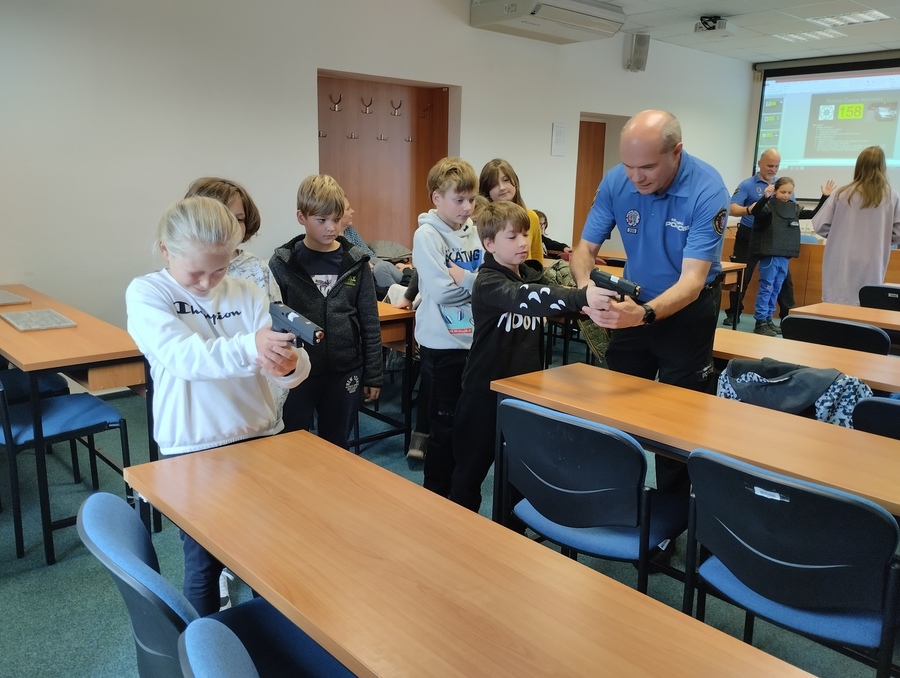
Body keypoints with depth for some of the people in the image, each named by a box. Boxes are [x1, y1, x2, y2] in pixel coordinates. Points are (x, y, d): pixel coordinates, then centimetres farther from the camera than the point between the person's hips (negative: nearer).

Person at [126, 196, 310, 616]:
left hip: (260, 439, 3)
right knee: (204, 563, 8)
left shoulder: (247, 294, 0)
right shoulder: (146, 293, -6)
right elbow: (182, 355, -25)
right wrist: (248, 347, -41)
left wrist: (290, 364, -33)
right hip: (192, 450, -2)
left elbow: (291, 367, -8)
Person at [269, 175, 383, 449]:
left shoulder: (356, 262, -1)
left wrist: (373, 374, 2)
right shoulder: (282, 263, -5)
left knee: (338, 448, 15)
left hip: (344, 373, 1)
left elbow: (370, 323, 2)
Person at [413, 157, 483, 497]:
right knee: (445, 426, 6)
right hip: (442, 345, -5)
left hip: (475, 341, 6)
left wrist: (462, 277, -14)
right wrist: (474, 279, -9)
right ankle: (436, 495, 23)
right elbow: (442, 290, -20)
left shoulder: (475, 230, 5)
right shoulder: (426, 235, -11)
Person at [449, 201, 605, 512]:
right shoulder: (487, 283, -19)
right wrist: (582, 296, -49)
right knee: (472, 466, 11)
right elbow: (525, 298, -36)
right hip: (486, 391, -6)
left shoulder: (532, 274, 6)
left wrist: (595, 298, -22)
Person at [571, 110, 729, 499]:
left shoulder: (708, 191, -28)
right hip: (635, 301, 4)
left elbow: (692, 280, -33)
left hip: (688, 309, -4)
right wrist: (587, 285, -35)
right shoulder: (616, 182, -16)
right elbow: (585, 249, -12)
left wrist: (644, 315, -52)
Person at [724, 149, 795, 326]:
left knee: (783, 277, 2)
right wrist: (748, 210, -38)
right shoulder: (747, 185, -4)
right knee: (741, 276, 3)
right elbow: (732, 209, -17)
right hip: (749, 236, -3)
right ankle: (733, 314, 16)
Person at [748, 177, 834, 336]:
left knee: (776, 289, 12)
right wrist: (765, 197, -43)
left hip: (785, 256, 7)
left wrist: (825, 197, 5)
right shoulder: (769, 206, -9)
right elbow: (755, 211, -27)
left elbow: (814, 214, 15)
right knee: (766, 288, -4)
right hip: (769, 255, -7)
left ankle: (768, 319, 21)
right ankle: (760, 322, -1)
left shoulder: (795, 208, 10)